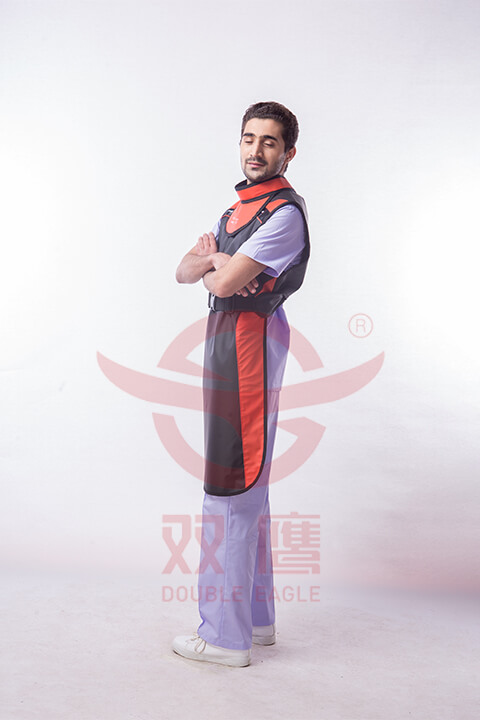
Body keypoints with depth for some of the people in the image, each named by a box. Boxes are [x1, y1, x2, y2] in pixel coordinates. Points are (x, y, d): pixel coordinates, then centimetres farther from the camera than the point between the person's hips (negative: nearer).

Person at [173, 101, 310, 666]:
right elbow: (185, 271, 15)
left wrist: (215, 264, 3)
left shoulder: (284, 212, -12)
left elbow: (224, 283, -20)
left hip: (250, 341, -10)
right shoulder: (238, 209, 19)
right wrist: (215, 261, -7)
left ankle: (225, 635, 3)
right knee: (246, 486, 14)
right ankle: (255, 616, 27)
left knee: (231, 487, -7)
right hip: (226, 341, 10)